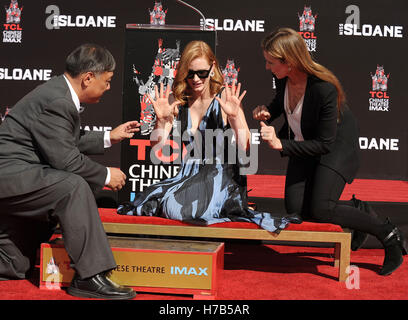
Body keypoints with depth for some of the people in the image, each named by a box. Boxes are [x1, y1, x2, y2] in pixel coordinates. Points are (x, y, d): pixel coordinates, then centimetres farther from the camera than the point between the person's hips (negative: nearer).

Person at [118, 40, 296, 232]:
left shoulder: (225, 96, -8)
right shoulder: (177, 99, 3)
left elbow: (244, 146, -15)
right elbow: (156, 146, 0)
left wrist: (234, 116, -30)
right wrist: (161, 119, -17)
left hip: (222, 174, -4)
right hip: (190, 174, 4)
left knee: (177, 207, -23)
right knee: (153, 199, -17)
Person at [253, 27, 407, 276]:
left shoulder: (325, 88, -34)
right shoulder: (283, 78, -14)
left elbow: (324, 143, -26)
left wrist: (281, 144, -30)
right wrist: (268, 113, -10)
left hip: (336, 146, -7)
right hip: (303, 145, 7)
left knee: (320, 210, -19)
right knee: (296, 209, -2)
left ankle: (387, 233, 2)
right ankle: (357, 210, 22)